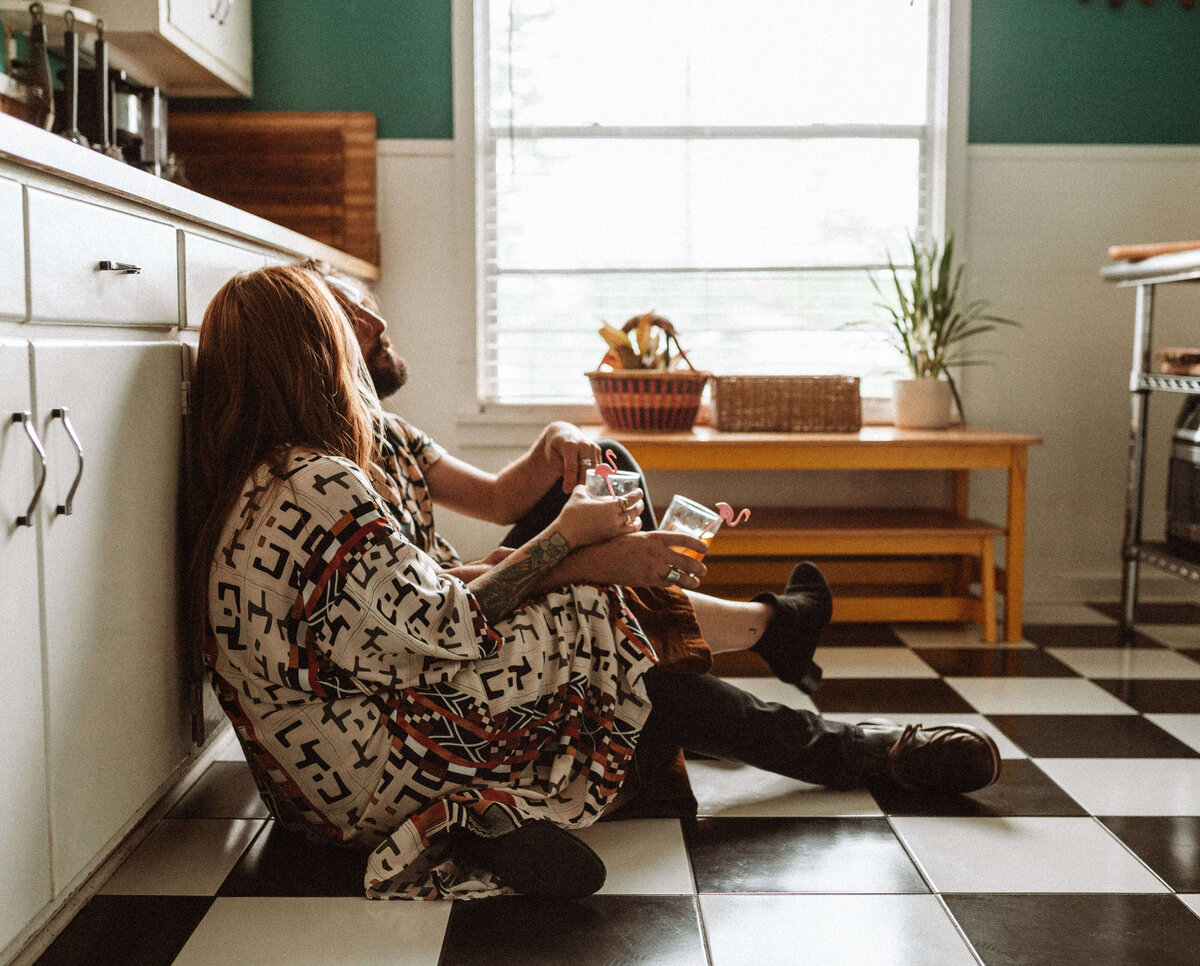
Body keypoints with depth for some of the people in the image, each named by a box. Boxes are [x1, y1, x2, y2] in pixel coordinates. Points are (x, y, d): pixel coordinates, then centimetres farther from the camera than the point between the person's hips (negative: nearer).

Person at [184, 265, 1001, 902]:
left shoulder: (369, 439, 4)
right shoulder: (313, 489, -28)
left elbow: (494, 499, 12)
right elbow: (453, 629, -24)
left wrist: (547, 460, -10)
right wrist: (567, 537, -13)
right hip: (377, 774, -9)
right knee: (605, 618, -4)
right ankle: (773, 623, 22)